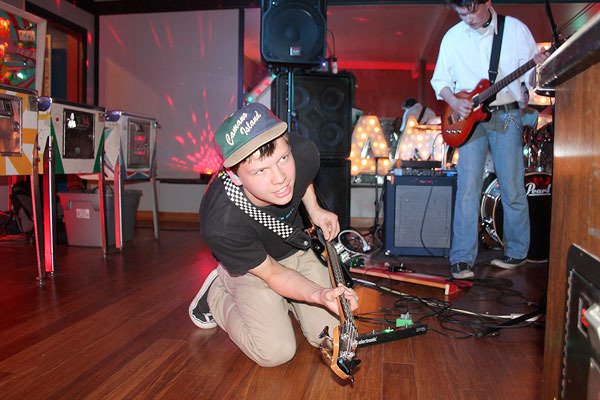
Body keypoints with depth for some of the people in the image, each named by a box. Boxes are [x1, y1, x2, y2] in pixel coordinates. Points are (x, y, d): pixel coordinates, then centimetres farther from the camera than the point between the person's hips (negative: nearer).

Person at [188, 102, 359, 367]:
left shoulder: (304, 153, -30)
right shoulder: (220, 225, -40)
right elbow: (271, 273, -26)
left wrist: (314, 210, -7)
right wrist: (320, 295, -41)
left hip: (295, 251, 4)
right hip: (248, 265, -3)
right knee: (276, 352, -14)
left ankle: (282, 302, 26)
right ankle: (217, 294, 10)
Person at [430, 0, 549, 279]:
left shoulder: (515, 29, 3)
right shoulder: (453, 37, 7)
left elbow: (531, 79, 3)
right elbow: (439, 80, 11)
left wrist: (539, 69, -19)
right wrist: (453, 102, -7)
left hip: (506, 115, -1)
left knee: (512, 188, 1)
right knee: (467, 188, -7)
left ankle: (517, 252, 18)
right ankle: (462, 259, -2)